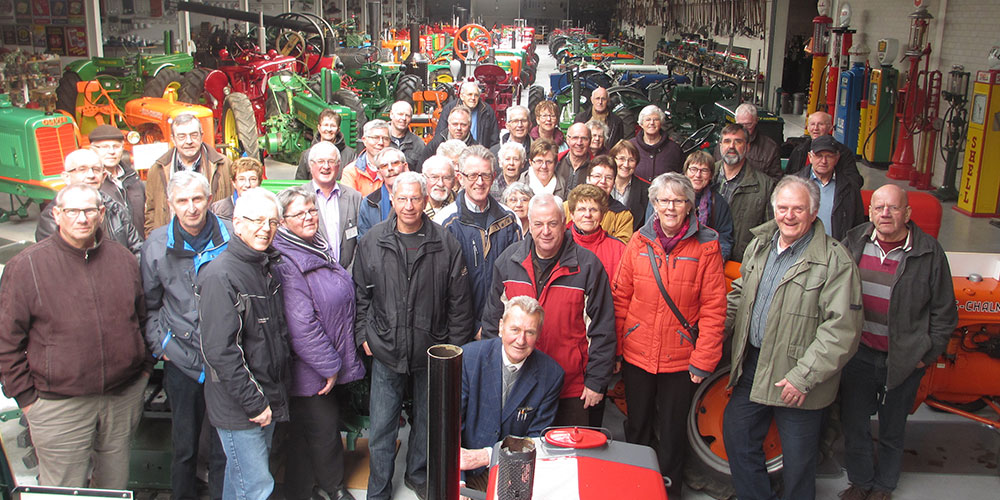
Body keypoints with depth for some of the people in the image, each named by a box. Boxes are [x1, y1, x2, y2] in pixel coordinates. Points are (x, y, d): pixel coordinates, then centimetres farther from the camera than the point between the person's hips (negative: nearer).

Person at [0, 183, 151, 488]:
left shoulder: (123, 259, 4)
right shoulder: (27, 266, -7)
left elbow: (143, 317, 17)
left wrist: (145, 367, 12)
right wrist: (26, 397, -5)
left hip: (125, 397, 3)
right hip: (59, 405, -3)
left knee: (117, 484, 17)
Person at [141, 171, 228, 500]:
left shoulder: (232, 238, -5)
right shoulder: (156, 245, -2)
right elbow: (149, 304, 10)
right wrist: (159, 345, 1)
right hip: (181, 359, 1)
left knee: (224, 448, 10)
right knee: (184, 447, 16)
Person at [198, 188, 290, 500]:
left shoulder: (267, 268, 10)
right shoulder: (220, 275, -18)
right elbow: (220, 351, -22)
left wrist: (277, 392, 14)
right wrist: (254, 402, -19)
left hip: (266, 400, 8)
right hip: (238, 406, -8)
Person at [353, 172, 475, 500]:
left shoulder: (446, 244, -5)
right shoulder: (372, 242, -2)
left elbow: (459, 300, -1)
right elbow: (360, 293, 7)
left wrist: (456, 346, -1)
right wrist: (363, 334, 2)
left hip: (432, 351, 0)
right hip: (386, 351, 0)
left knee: (427, 420, 17)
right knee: (382, 426, 7)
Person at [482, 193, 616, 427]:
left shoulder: (587, 265, -8)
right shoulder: (508, 260, 1)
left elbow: (602, 329, -5)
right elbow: (493, 318, 10)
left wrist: (596, 381, -6)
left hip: (571, 386, -3)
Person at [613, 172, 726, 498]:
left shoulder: (706, 245, -7)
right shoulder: (640, 242, 0)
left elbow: (714, 308, -8)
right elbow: (620, 297, 4)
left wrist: (703, 359, -11)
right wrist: (615, 348, 0)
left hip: (680, 359, -2)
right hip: (636, 355, 2)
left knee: (672, 433, 13)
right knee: (637, 429, 18)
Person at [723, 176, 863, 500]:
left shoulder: (835, 261, -17)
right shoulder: (758, 246, 6)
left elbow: (842, 329, -21)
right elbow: (740, 294, 20)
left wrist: (804, 377, -24)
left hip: (797, 379, -6)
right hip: (752, 365, 7)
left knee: (798, 459, 9)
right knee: (736, 435, 19)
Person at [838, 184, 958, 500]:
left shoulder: (929, 253, -8)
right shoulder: (853, 243, -2)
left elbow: (944, 312, -1)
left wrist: (927, 354, -5)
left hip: (904, 361, -2)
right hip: (858, 353, 2)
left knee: (892, 431, 14)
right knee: (853, 425, 12)